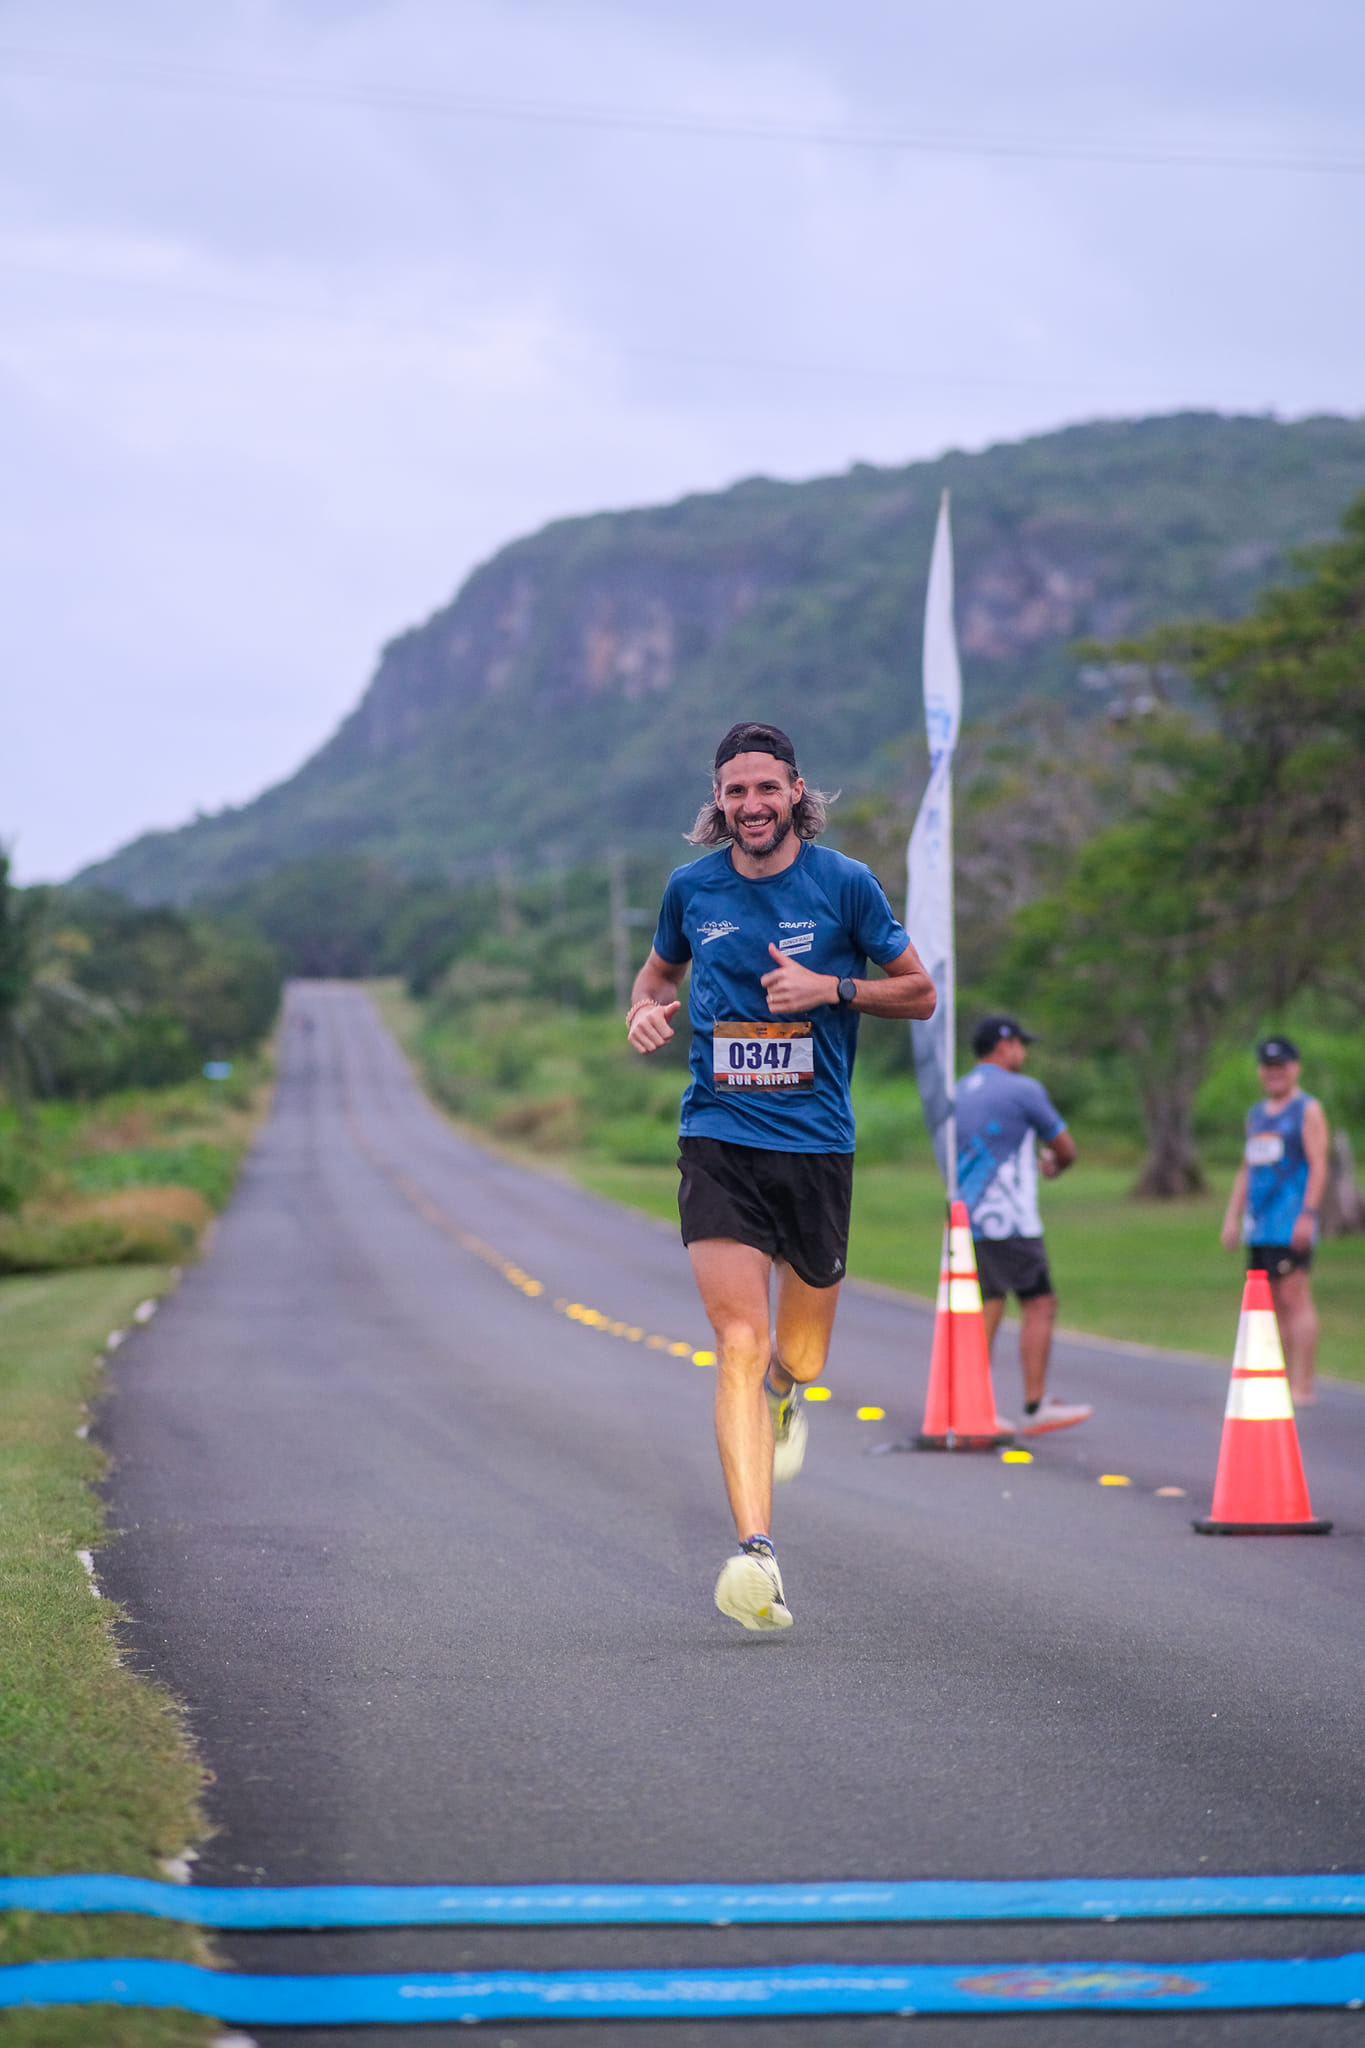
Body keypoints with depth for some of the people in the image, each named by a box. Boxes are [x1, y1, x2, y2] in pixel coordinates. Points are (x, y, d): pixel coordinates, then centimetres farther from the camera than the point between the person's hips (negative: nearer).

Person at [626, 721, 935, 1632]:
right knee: (740, 1341, -16)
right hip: (719, 1140, 0)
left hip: (817, 1144, 0)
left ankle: (781, 1391, 50)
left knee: (800, 1357, 11)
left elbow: (921, 993, 5)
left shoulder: (844, 883, -2)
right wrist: (647, 1008, 0)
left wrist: (832, 988, -11)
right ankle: (756, 1553, -20)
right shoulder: (692, 888, 4)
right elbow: (660, 971, 23)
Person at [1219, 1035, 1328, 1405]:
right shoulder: (1256, 1114, 20)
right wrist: (1232, 1217, 17)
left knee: (1294, 1298, -11)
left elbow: (1318, 1166, -9)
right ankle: (1284, 1380, 12)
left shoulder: (1308, 1110, -1)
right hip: (1259, 1223, 7)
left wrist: (1307, 1214, -18)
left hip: (1291, 1225, -7)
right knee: (1272, 1304, 7)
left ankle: (1302, 1385, -12)